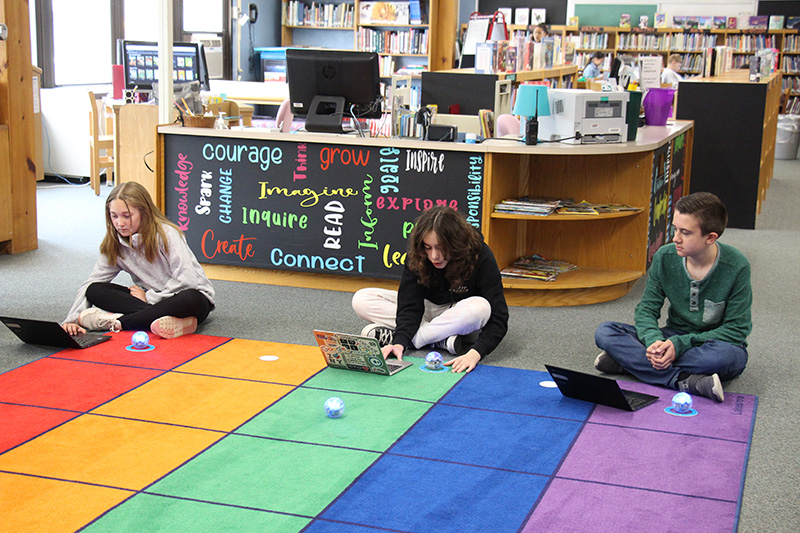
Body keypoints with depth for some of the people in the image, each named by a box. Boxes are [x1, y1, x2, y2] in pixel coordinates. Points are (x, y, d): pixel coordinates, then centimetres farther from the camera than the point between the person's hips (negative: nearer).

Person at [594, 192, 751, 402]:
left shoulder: (736, 268, -18)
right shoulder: (665, 257, -9)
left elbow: (736, 329, -15)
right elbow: (646, 309, -4)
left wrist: (680, 344, -26)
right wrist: (654, 340, -28)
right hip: (675, 339, 4)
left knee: (726, 355, -41)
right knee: (605, 332, -18)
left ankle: (631, 362, -28)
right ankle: (686, 382, -32)